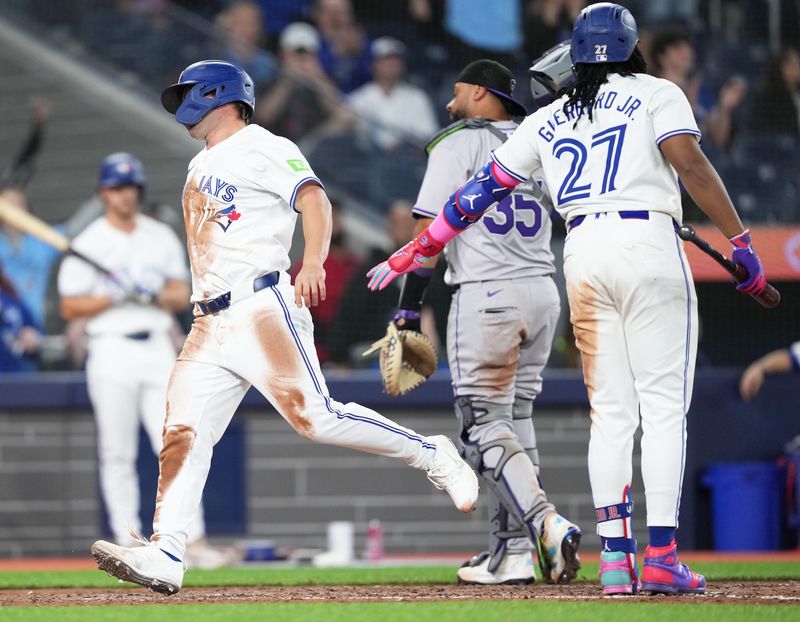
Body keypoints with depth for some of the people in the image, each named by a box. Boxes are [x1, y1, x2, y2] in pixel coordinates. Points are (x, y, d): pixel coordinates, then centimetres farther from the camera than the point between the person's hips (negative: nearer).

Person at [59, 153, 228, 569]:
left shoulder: (161, 237, 12)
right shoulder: (87, 244, 1)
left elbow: (182, 296, 12)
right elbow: (70, 307, -2)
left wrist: (154, 294, -8)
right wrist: (114, 296, -15)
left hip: (157, 348, 3)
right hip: (112, 351, -3)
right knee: (118, 454, -1)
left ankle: (193, 539, -7)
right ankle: (128, 542, 3)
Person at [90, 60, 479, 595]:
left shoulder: (262, 148, 1)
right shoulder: (200, 169, 27)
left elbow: (313, 198, -14)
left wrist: (313, 262, -31)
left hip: (262, 305, -8)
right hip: (210, 324, 8)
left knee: (313, 416, -17)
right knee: (183, 434, -6)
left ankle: (433, 456, -3)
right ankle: (165, 555, -13)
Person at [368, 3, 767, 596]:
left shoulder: (548, 120, 19)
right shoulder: (655, 94, 7)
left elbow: (483, 188, 18)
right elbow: (692, 164, -9)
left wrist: (418, 248, 25)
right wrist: (742, 243, -9)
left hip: (583, 255, 4)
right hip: (649, 246, -4)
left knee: (610, 412, 8)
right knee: (665, 406, -3)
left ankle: (614, 558, 0)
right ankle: (661, 559, -12)